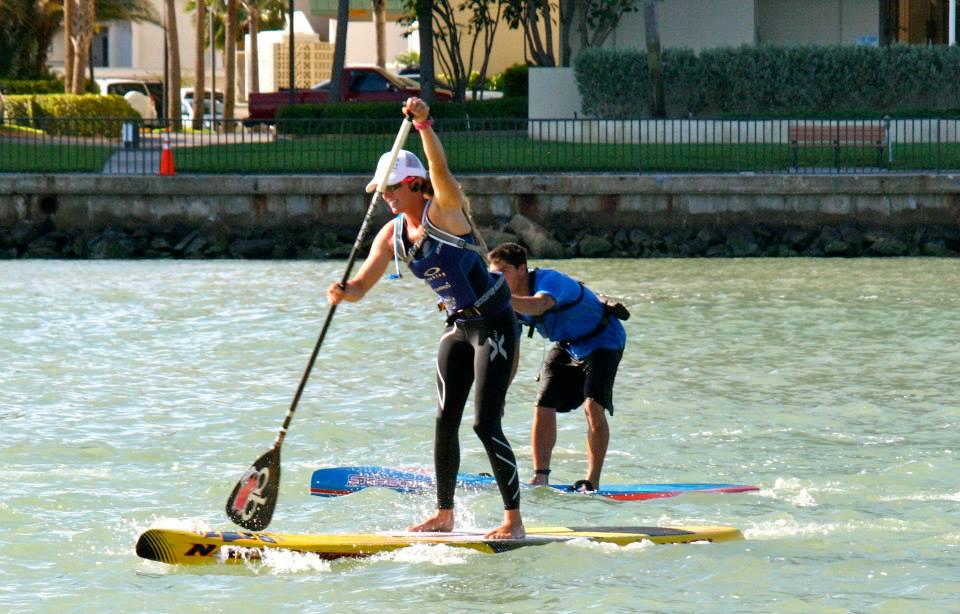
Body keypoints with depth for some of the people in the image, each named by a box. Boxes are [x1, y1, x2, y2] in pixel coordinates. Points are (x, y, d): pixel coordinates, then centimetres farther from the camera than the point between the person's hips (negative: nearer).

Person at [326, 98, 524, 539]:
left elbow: (440, 170, -36)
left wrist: (424, 126, -49)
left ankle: (514, 519, -7)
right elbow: (363, 283, 2)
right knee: (445, 421, 8)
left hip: (494, 324, -8)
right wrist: (343, 293, -21)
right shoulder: (392, 235, 4)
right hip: (458, 328, 8)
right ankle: (444, 514, 19)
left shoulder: (444, 212, -16)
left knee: (486, 424, -12)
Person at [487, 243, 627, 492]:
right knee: (544, 407, -5)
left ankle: (592, 482, -17)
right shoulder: (515, 302, -8)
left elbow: (537, 305, -58)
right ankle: (540, 477, 2)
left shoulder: (550, 281, -33)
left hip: (602, 341, -8)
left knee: (593, 407, -22)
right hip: (568, 346, 8)